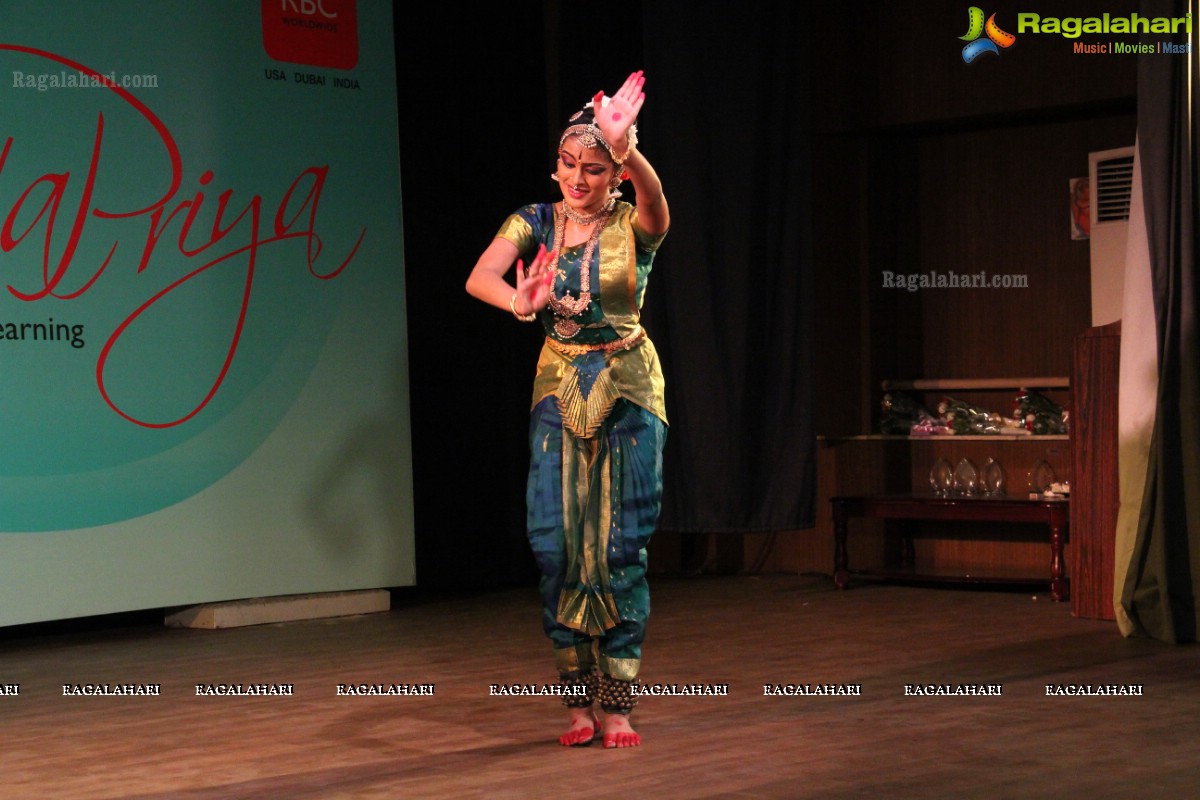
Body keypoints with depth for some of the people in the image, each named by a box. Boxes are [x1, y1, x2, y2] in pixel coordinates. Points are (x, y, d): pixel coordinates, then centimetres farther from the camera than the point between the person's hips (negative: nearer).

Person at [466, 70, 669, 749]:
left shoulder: (633, 225, -8)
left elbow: (655, 201, -33)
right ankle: (579, 700, 9)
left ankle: (617, 704, 5)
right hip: (559, 389, 2)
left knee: (623, 544, -3)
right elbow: (480, 277, -20)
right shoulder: (535, 222, -3)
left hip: (630, 389, -2)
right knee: (556, 542, -2)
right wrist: (519, 302, -43)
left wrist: (627, 149, -54)